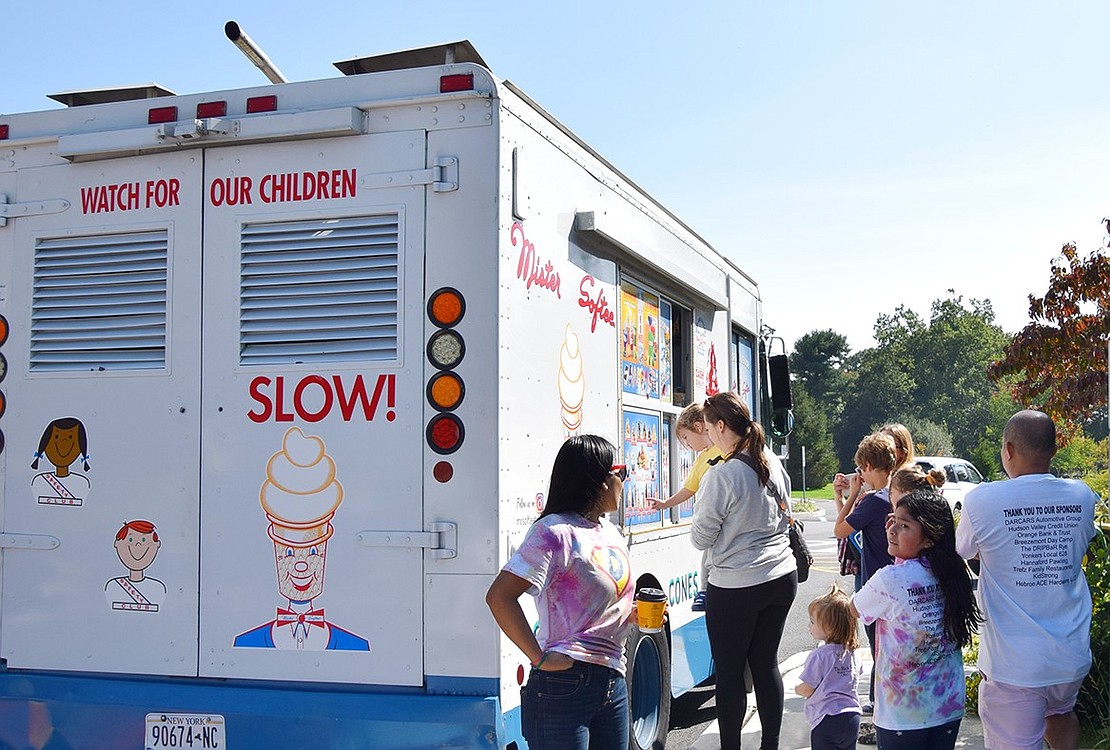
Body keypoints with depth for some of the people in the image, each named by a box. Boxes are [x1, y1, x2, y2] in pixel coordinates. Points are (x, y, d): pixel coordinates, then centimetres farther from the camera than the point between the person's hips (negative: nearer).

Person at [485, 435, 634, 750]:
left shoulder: (612, 534, 14)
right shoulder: (555, 532, -14)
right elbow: (499, 596, -23)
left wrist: (636, 615, 7)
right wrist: (540, 659, -22)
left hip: (613, 684, 8)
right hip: (565, 685, -8)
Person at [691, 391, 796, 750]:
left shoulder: (720, 477, -20)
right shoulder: (774, 464, 3)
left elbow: (701, 539, -11)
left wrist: (699, 514, 7)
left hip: (735, 586, -7)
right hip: (782, 577, 7)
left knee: (729, 672, 5)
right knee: (766, 663, 15)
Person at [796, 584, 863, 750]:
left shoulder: (819, 655, -18)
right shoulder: (851, 652, 5)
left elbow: (807, 689, -13)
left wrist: (797, 688, 10)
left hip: (827, 720, -7)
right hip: (852, 717, 7)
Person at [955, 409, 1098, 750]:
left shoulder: (982, 500, -14)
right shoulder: (1082, 496, -3)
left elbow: (965, 552, 5)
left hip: (1012, 664, -4)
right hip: (1072, 657, 4)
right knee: (1060, 714, 33)